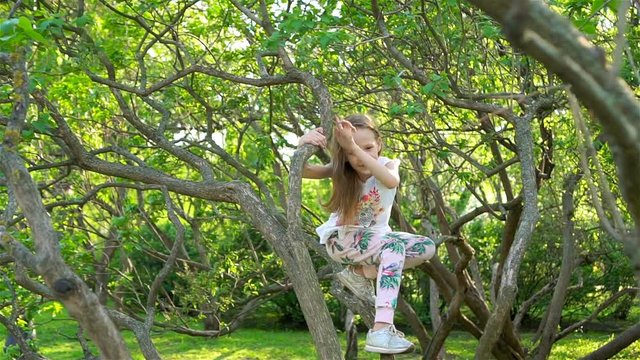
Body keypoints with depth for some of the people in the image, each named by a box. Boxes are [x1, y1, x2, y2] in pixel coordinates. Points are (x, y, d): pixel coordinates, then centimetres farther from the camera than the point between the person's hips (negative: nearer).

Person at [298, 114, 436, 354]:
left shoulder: (388, 165, -12)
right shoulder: (341, 170, -11)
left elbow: (392, 181, -39)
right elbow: (302, 171, -27)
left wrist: (356, 147, -49)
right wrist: (302, 146, -48)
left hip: (375, 237, 4)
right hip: (341, 240, -4)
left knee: (426, 248, -19)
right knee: (395, 245, -33)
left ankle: (361, 272, -12)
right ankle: (381, 330, -46)